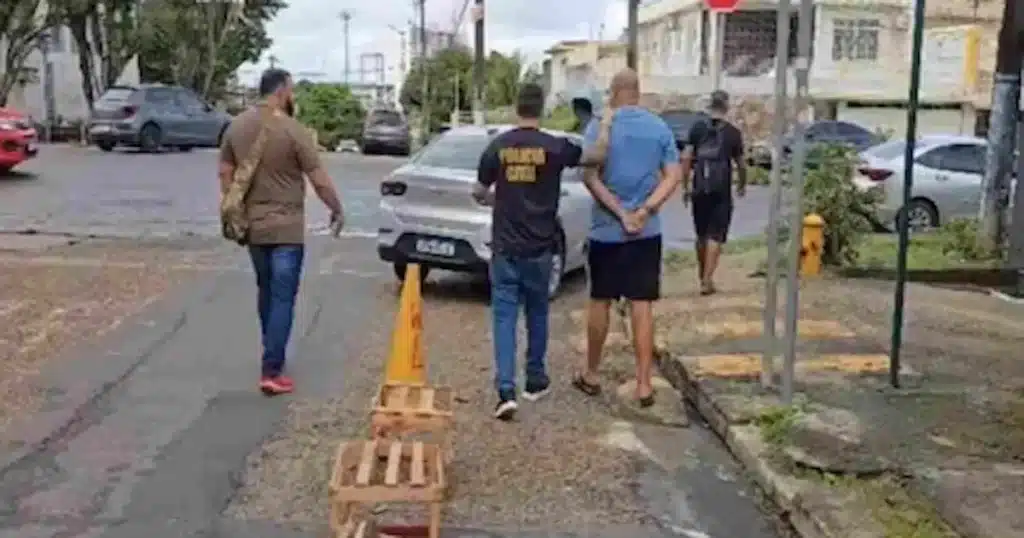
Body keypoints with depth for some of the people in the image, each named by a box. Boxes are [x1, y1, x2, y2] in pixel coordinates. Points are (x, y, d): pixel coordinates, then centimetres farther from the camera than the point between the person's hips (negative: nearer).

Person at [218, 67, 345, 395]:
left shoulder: (236, 126, 4)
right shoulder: (293, 130, -15)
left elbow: (225, 174, 11)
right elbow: (320, 180, -12)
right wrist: (337, 210, 3)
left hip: (252, 226, 6)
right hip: (286, 228, -6)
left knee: (266, 292, 21)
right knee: (283, 299, -3)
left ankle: (272, 355, 34)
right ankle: (271, 373, -6)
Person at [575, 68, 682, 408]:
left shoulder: (599, 127, -6)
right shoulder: (660, 128, 3)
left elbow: (590, 178, -13)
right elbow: (673, 176, -3)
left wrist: (621, 214, -13)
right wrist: (644, 211, -11)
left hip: (606, 230, -2)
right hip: (647, 231, 2)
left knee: (600, 302, 12)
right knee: (642, 306, 3)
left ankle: (591, 374, 23)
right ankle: (644, 384, 4)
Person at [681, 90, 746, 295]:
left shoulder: (697, 129, 3)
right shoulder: (733, 132, -2)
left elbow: (686, 158, -1)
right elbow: (740, 164, 5)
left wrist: (685, 186, 5)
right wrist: (742, 185, 22)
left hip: (699, 189, 3)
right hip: (721, 191, -3)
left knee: (701, 234, 17)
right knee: (715, 236, 0)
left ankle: (702, 275, 30)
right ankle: (707, 279, -7)